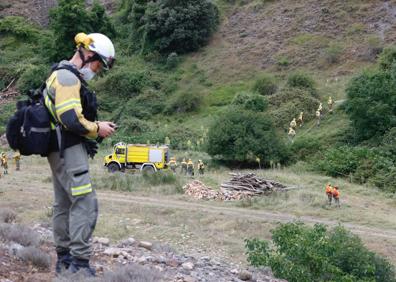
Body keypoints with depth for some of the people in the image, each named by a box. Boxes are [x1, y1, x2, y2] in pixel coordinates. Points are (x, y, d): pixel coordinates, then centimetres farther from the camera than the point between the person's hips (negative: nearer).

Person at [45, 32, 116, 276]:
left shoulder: (63, 76, 19)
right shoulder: (68, 78, -15)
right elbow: (72, 119, -25)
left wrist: (95, 127, 9)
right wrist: (97, 129, -10)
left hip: (61, 150, 11)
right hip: (69, 150, -11)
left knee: (64, 204, 13)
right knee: (86, 203, -13)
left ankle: (64, 258, 20)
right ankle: (80, 262, -13)